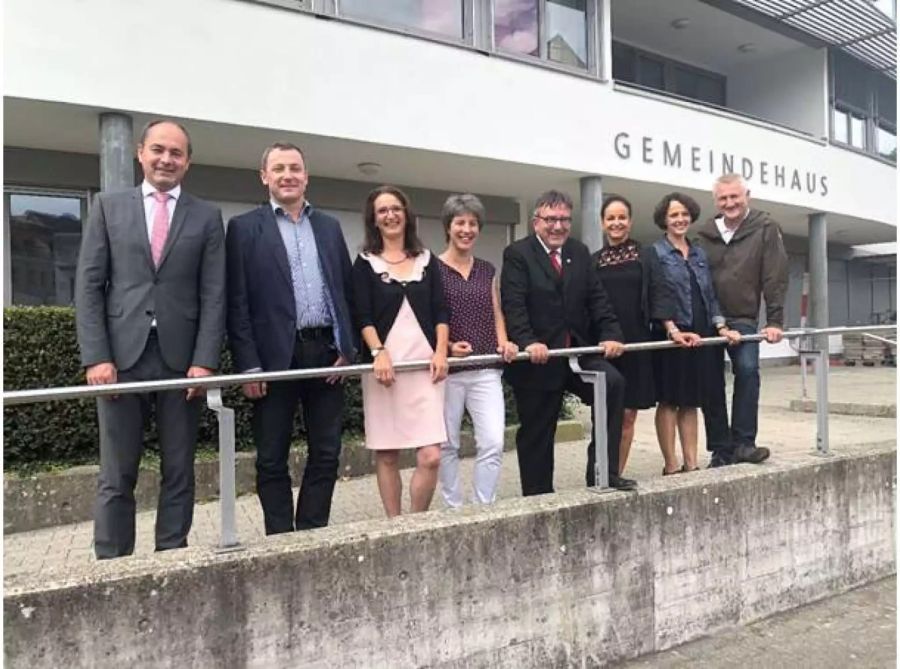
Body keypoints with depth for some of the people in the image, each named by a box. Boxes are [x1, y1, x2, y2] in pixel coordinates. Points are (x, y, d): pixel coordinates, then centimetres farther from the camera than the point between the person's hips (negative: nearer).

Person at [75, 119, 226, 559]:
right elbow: (88, 286, 4)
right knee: (116, 476, 5)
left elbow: (213, 295, 3)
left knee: (178, 473, 6)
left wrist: (205, 361, -8)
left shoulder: (206, 217, 9)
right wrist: (95, 356, -7)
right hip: (122, 356, 0)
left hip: (181, 359, 0)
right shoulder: (108, 207, 10)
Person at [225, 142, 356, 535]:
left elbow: (346, 291, 13)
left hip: (326, 353, 4)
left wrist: (347, 348, 2)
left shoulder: (329, 226, 13)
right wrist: (248, 366, -10)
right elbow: (236, 304, -4)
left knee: (326, 455, 9)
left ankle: (313, 534, 23)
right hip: (276, 357, -3)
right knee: (272, 460, 6)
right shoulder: (245, 227, 1)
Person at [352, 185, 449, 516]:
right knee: (386, 454, 5)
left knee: (430, 455, -7)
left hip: (424, 364, 1)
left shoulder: (427, 259, 14)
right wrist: (378, 353, -16)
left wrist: (441, 352, -4)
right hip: (383, 363, -1)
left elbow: (440, 312, 9)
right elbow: (363, 317, -2)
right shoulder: (365, 263, 7)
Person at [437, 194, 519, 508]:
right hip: (447, 369, -3)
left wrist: (504, 342, -3)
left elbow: (496, 314, 15)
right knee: (447, 445, 7)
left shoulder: (487, 270, 13)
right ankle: (454, 508, 21)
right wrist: (446, 346, -17)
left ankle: (483, 507, 8)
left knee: (493, 442, -6)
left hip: (486, 369, 3)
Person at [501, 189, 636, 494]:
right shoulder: (517, 254, -4)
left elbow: (597, 300, 6)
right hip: (538, 358, -4)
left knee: (613, 382, -22)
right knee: (536, 434, 5)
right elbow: (513, 305, -16)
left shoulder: (580, 253, 13)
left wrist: (610, 335, -11)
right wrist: (529, 342, -31)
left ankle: (603, 472, -11)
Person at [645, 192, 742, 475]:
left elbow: (710, 295, 15)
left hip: (701, 335, 6)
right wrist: (673, 330, -24)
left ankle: (691, 464, 14)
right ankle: (671, 466, 6)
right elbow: (658, 296, -12)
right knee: (669, 401, 0)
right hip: (672, 336, -6)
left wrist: (721, 327, 2)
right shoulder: (656, 253, -2)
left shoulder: (699, 253, 16)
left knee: (692, 401, 9)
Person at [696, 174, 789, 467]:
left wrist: (775, 321, -13)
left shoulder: (765, 229, -1)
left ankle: (742, 443, -6)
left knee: (747, 370, -18)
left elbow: (775, 278, -7)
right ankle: (720, 448, 11)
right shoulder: (705, 234, 7)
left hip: (743, 319, -2)